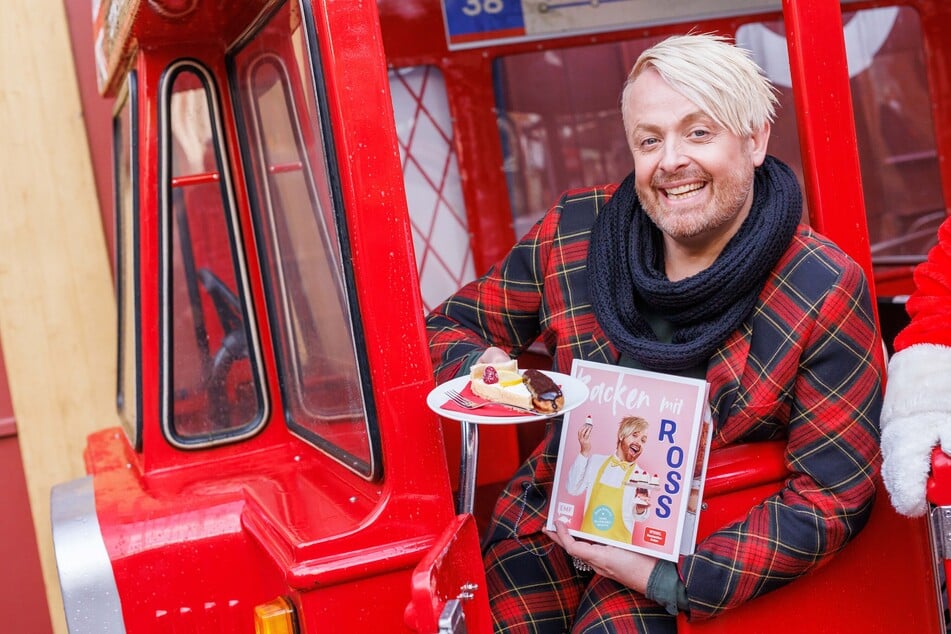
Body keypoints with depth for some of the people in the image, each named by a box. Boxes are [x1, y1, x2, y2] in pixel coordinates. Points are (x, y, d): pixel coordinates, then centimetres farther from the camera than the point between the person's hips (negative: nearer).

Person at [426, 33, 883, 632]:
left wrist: (674, 578, -21)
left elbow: (833, 497, -13)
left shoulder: (825, 292, -14)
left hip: (697, 555, -2)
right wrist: (485, 372, -18)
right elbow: (450, 328, 8)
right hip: (551, 529, 3)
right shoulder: (573, 233, -6)